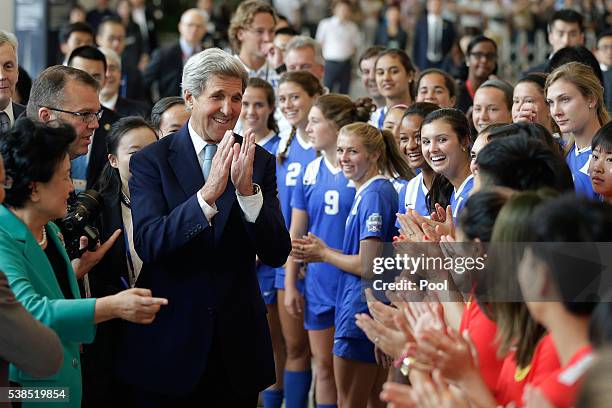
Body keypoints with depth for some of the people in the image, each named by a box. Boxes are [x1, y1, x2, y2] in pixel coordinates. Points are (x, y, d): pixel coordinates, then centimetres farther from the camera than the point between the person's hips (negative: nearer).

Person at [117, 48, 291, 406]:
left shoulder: (259, 162, 3)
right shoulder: (151, 161, -5)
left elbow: (277, 254, -5)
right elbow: (148, 244, -17)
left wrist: (247, 191, -21)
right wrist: (208, 194, -29)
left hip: (238, 340, 3)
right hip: (168, 343, -2)